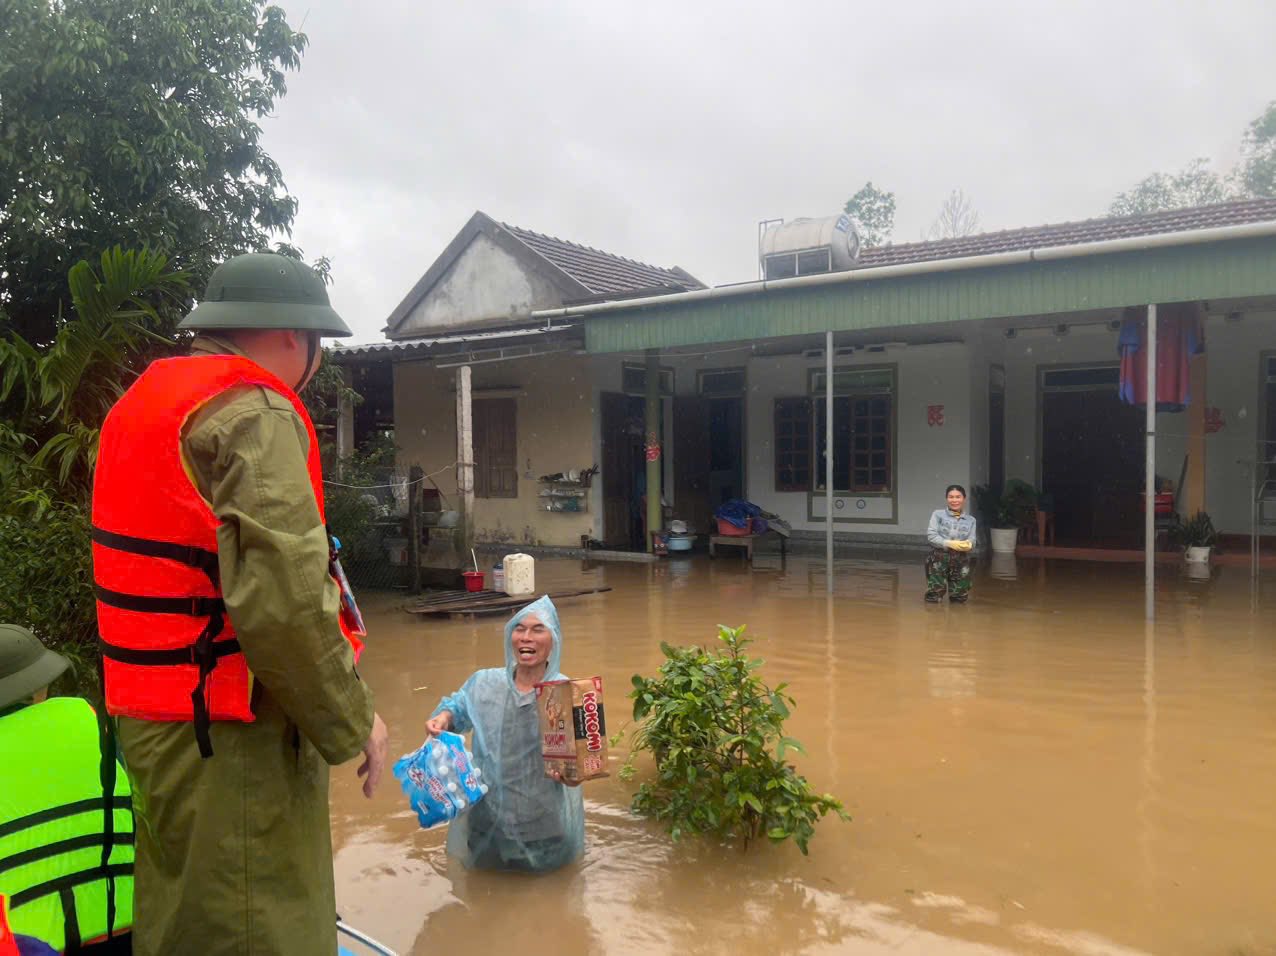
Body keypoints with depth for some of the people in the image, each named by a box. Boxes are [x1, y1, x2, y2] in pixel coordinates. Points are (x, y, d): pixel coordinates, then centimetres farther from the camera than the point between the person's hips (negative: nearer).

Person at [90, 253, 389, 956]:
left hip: (152, 717, 10)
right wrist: (352, 724, -15)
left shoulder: (141, 404, 14)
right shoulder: (255, 414, -17)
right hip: (227, 737, -10)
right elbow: (283, 600, -27)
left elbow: (165, 568, 16)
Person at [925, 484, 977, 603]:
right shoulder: (938, 514, 0)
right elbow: (931, 535, -7)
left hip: (961, 560, 2)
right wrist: (949, 543, -21)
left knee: (959, 598, 7)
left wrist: (968, 545, -24)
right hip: (939, 558, -2)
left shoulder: (970, 520, 8)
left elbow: (972, 541, 1)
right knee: (934, 597, -2)